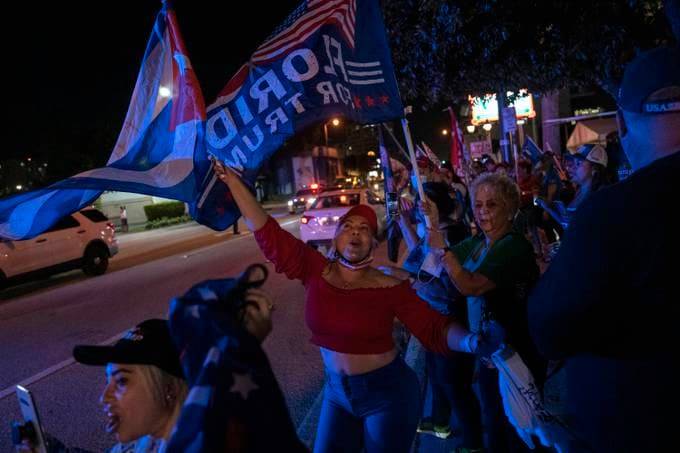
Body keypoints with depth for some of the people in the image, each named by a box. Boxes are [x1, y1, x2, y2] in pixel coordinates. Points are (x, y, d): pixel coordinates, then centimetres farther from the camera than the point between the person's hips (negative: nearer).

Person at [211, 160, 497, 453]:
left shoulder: (389, 287, -14)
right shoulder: (316, 270, -8)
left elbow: (435, 329, -16)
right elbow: (267, 233, -11)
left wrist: (471, 342, -37)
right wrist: (231, 179, -15)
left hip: (387, 392, -3)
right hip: (337, 391, 4)